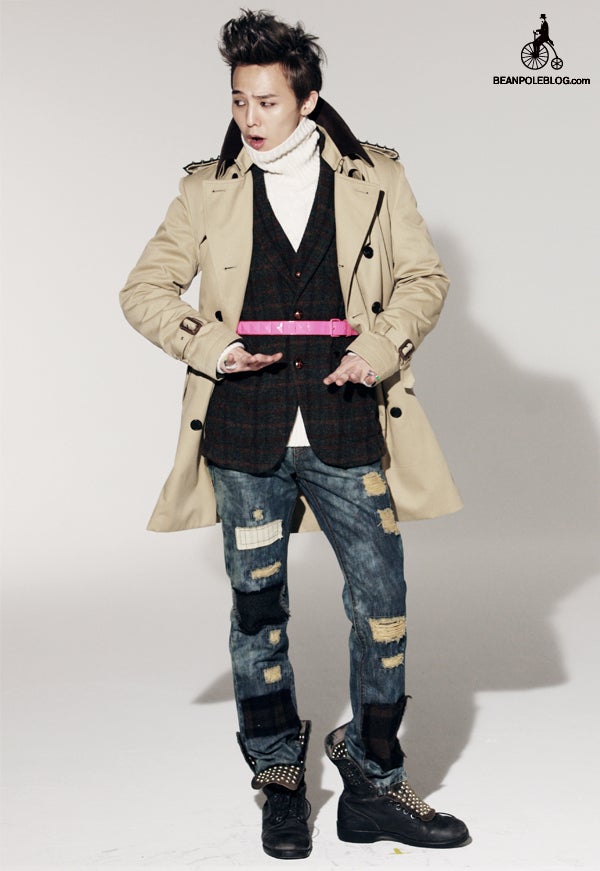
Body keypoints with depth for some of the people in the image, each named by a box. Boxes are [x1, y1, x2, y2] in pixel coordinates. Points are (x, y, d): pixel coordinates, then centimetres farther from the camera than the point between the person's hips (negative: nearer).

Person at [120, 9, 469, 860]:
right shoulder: (209, 190, 8)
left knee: (381, 602, 1)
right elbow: (146, 290, 10)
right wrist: (208, 345, -7)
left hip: (346, 425, 0)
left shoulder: (375, 179, 6)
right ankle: (279, 782, 25)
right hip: (245, 433, 0)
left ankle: (374, 786, 17)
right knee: (257, 604, 8)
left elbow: (424, 279, 10)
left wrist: (381, 349, -7)